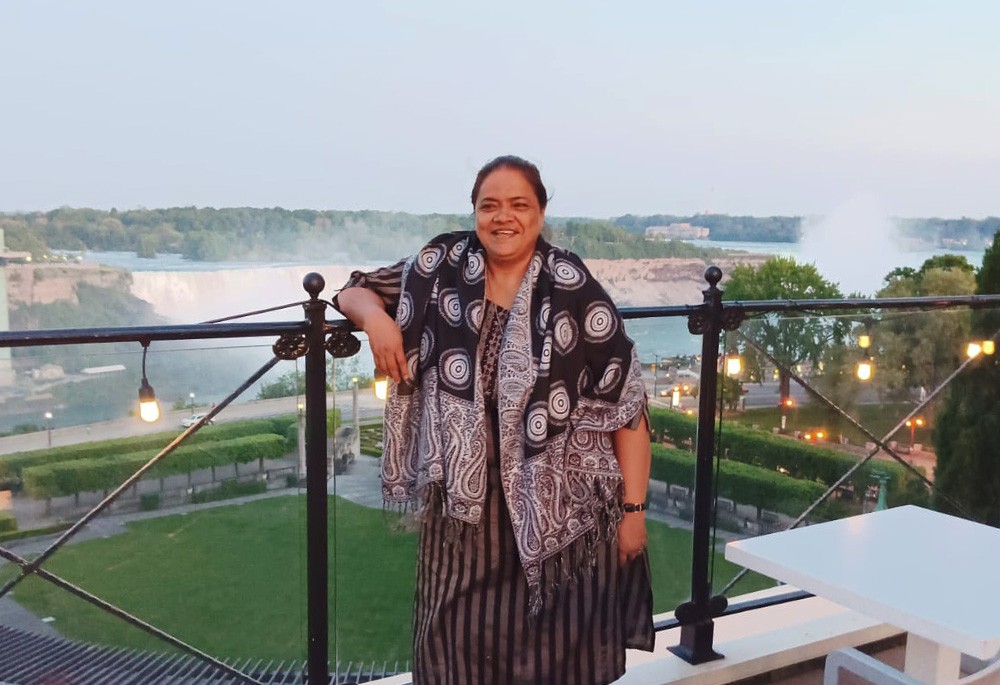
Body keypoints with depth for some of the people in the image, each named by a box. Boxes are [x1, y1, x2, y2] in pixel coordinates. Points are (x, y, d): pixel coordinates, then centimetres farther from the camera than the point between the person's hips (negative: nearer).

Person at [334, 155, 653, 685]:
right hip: (465, 498, 3)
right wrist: (376, 317, -10)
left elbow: (625, 405, -7)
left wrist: (633, 508, -6)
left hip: (561, 506, -2)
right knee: (460, 642, 14)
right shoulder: (443, 267, 0)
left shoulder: (576, 293, -9)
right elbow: (354, 292, 13)